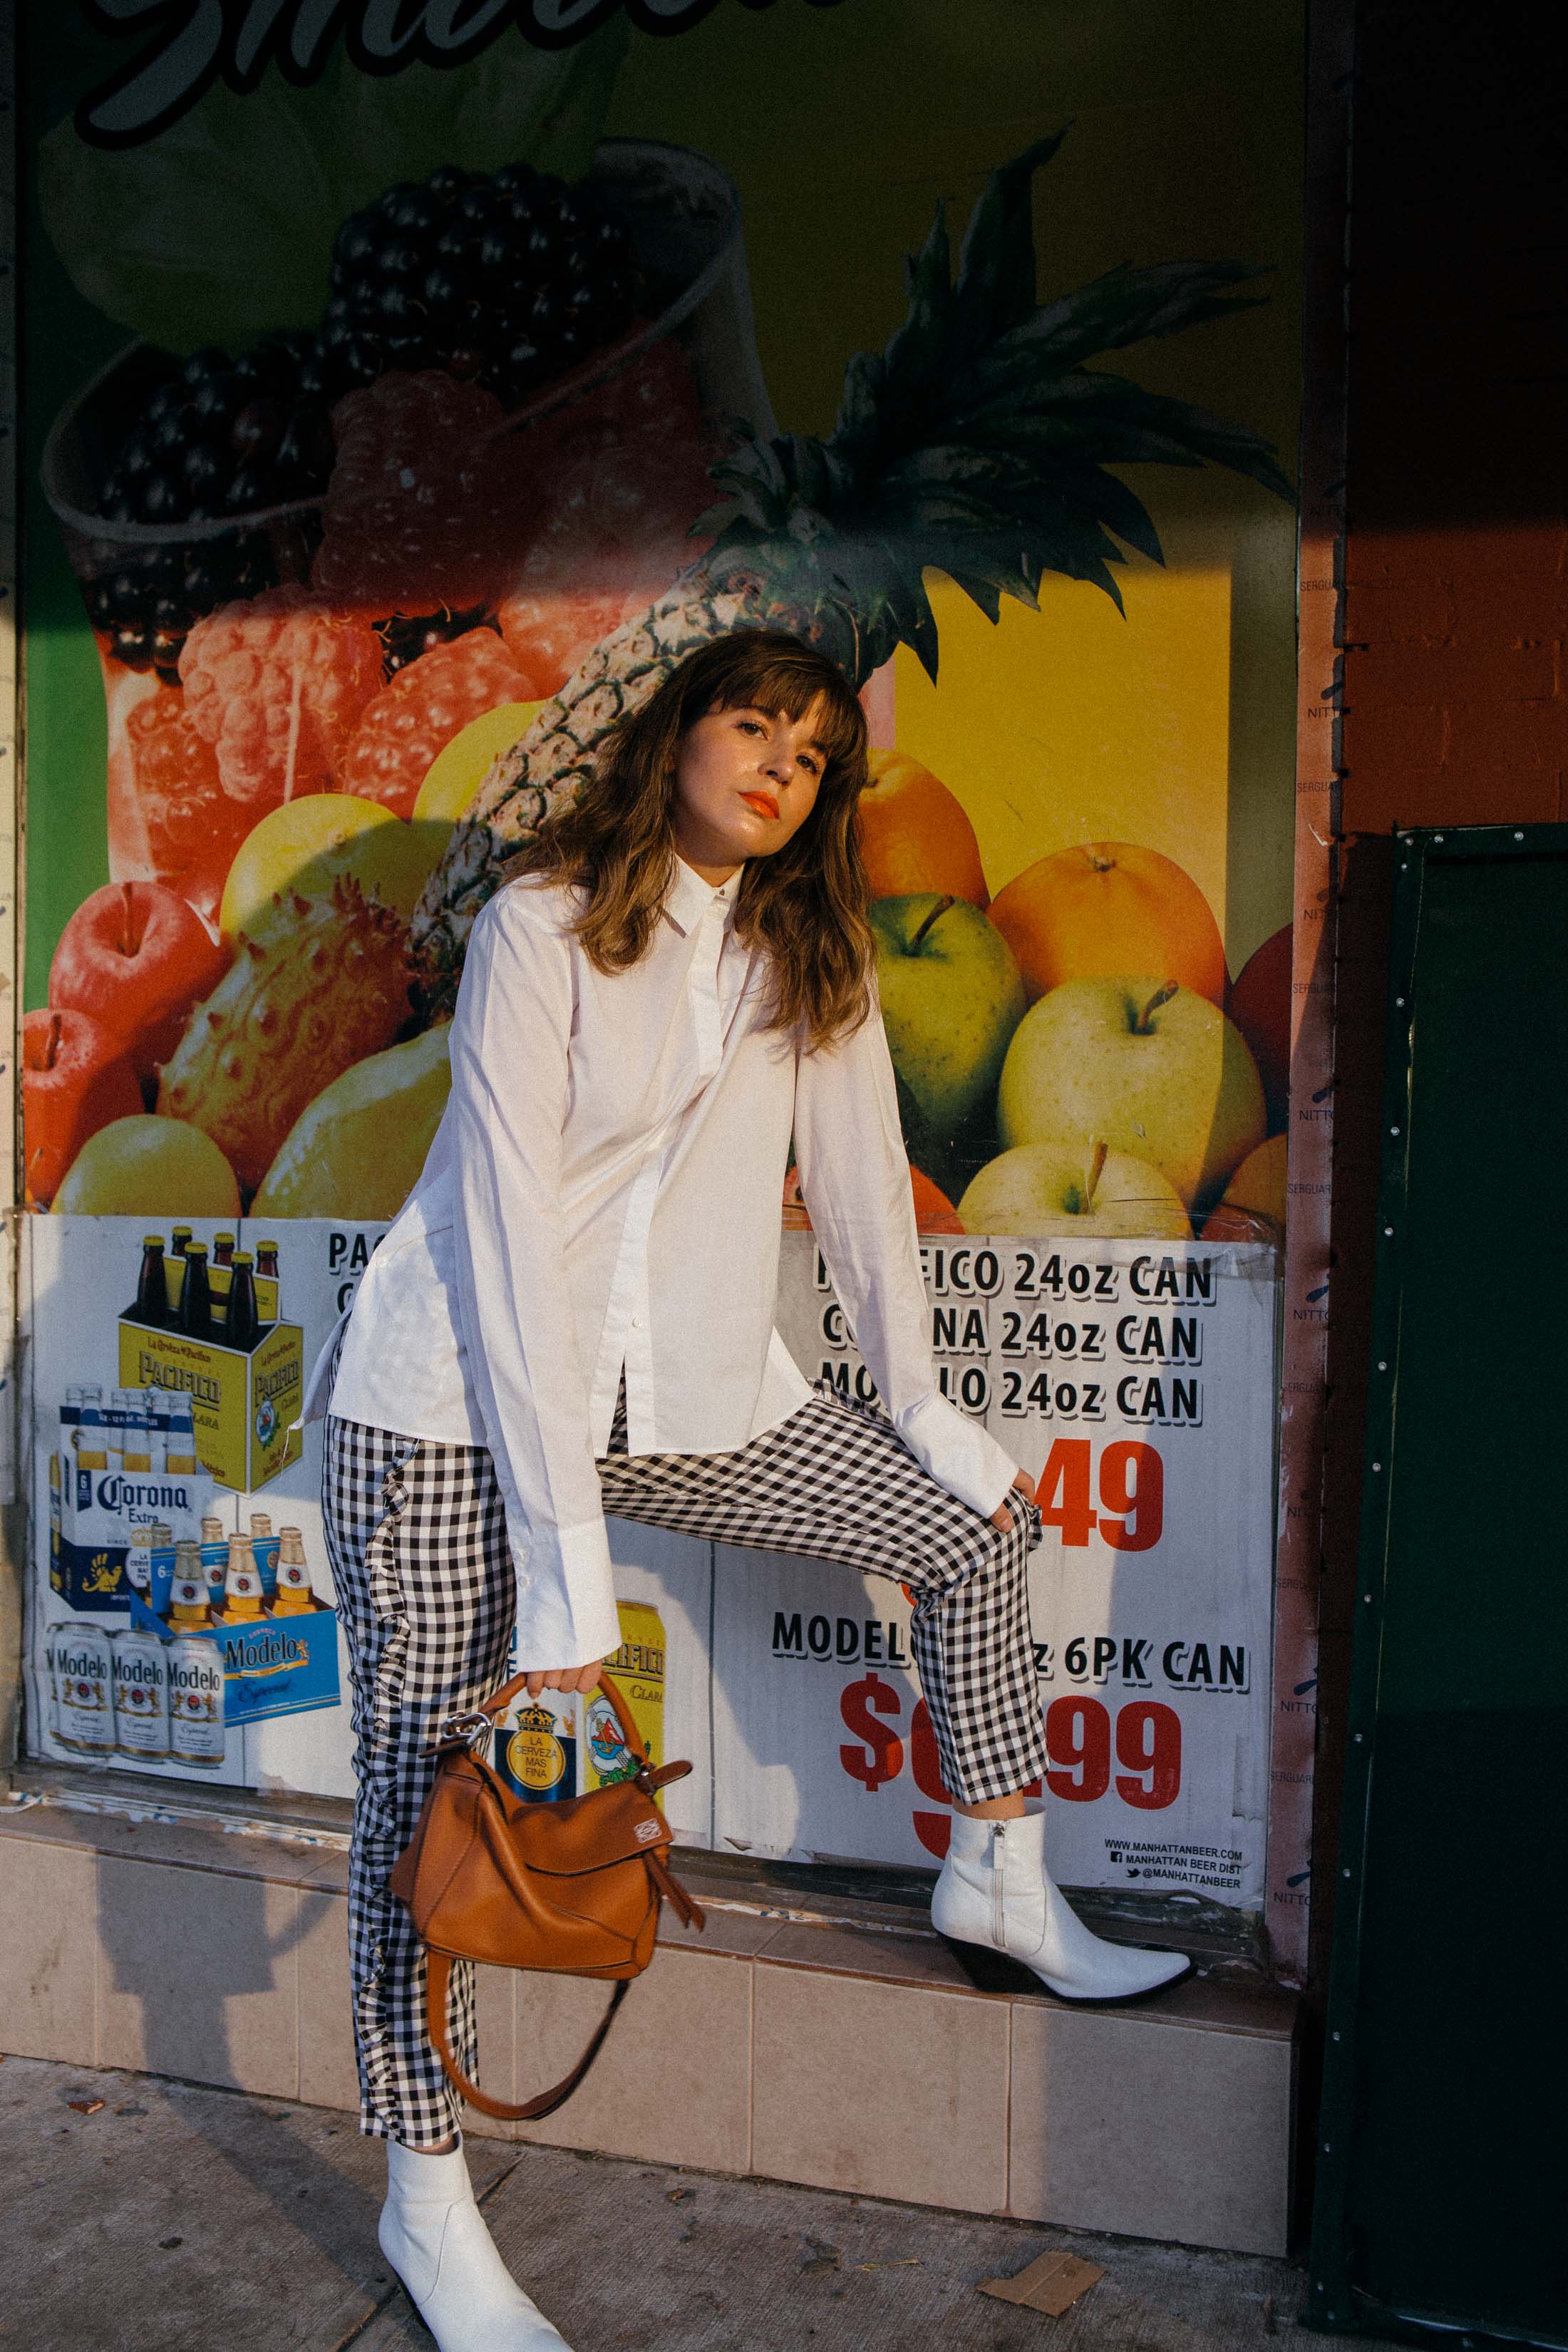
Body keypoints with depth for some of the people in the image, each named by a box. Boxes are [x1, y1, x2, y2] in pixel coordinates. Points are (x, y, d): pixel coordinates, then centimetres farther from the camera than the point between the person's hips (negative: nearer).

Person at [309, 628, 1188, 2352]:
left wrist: (919, 1411, 11)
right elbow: (512, 1227, -20)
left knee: (976, 1517, 6)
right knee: (426, 1792, -3)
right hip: (461, 1397, -5)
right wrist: (563, 1548, -24)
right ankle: (427, 2204, 16)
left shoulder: (813, 955, 4)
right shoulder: (546, 919, -14)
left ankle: (999, 1881, 26)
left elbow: (861, 1183, 10)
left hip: (693, 1396, 6)